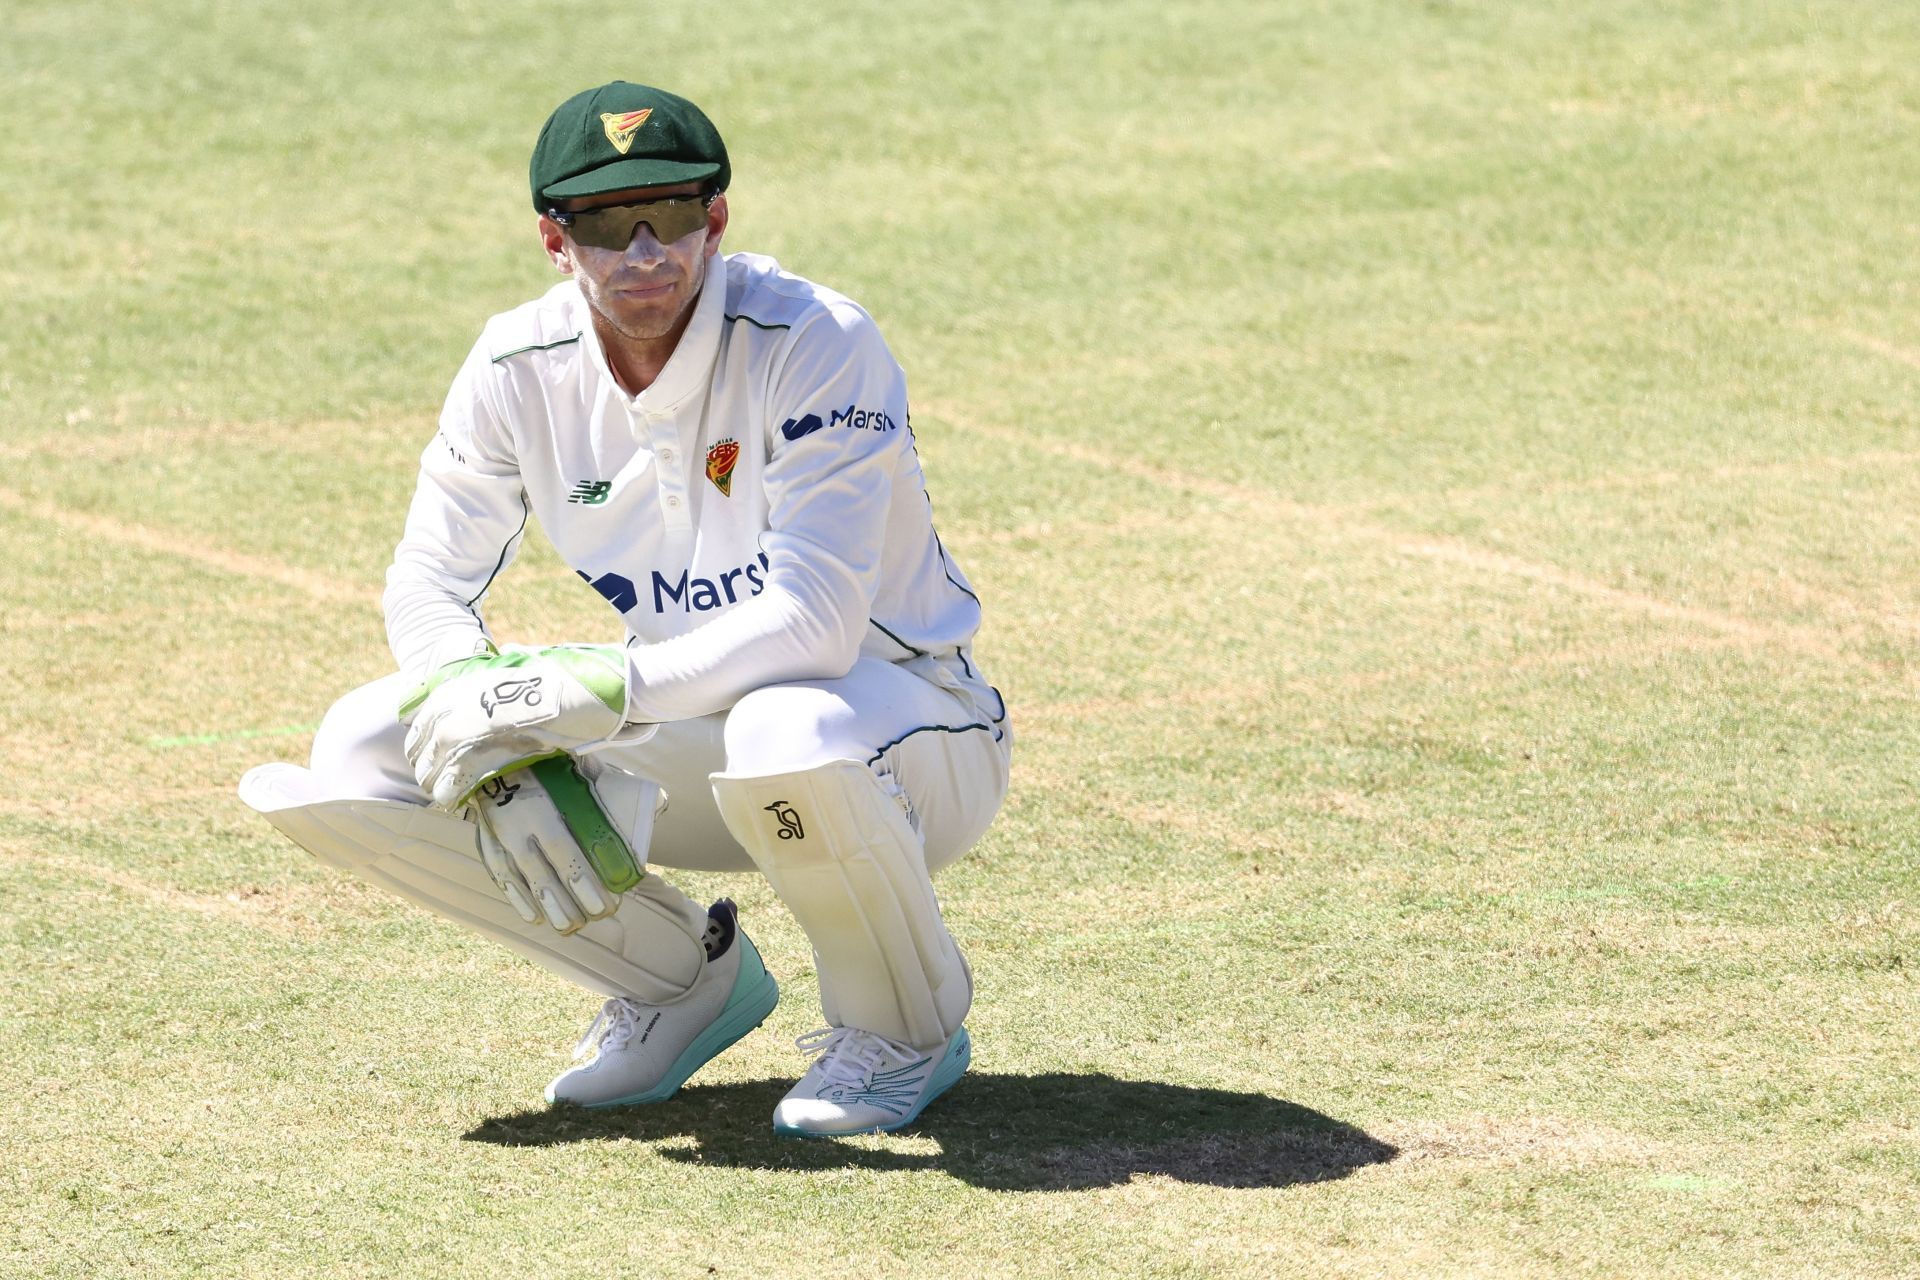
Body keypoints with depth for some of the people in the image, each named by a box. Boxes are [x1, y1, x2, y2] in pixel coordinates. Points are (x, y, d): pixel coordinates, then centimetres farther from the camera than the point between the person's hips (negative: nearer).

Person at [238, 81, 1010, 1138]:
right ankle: (686, 979, 6)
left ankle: (905, 1029, -10)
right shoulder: (520, 366, -8)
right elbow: (430, 582, -2)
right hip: (688, 741, 5)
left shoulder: (815, 344, -24)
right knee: (358, 752, -12)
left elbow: (815, 622, -32)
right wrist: (495, 739, -22)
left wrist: (591, 691, -37)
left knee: (787, 736, -43)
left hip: (904, 722, -5)